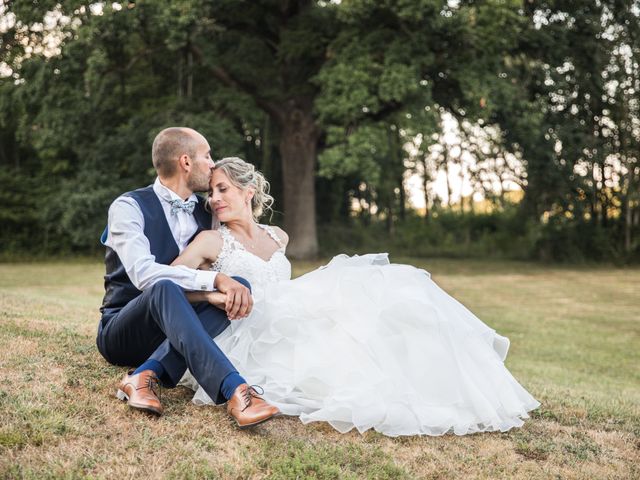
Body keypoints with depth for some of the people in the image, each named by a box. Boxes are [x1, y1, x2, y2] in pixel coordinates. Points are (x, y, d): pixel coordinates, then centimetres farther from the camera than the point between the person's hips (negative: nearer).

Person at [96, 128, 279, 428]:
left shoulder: (206, 215, 10)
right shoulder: (129, 207, -10)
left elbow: (222, 271, 9)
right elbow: (143, 273, -26)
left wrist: (238, 289, -16)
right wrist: (215, 279, -33)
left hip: (173, 333, 5)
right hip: (122, 333, -5)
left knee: (238, 284, -21)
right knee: (164, 288, -37)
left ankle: (147, 375, -34)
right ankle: (233, 390, -52)